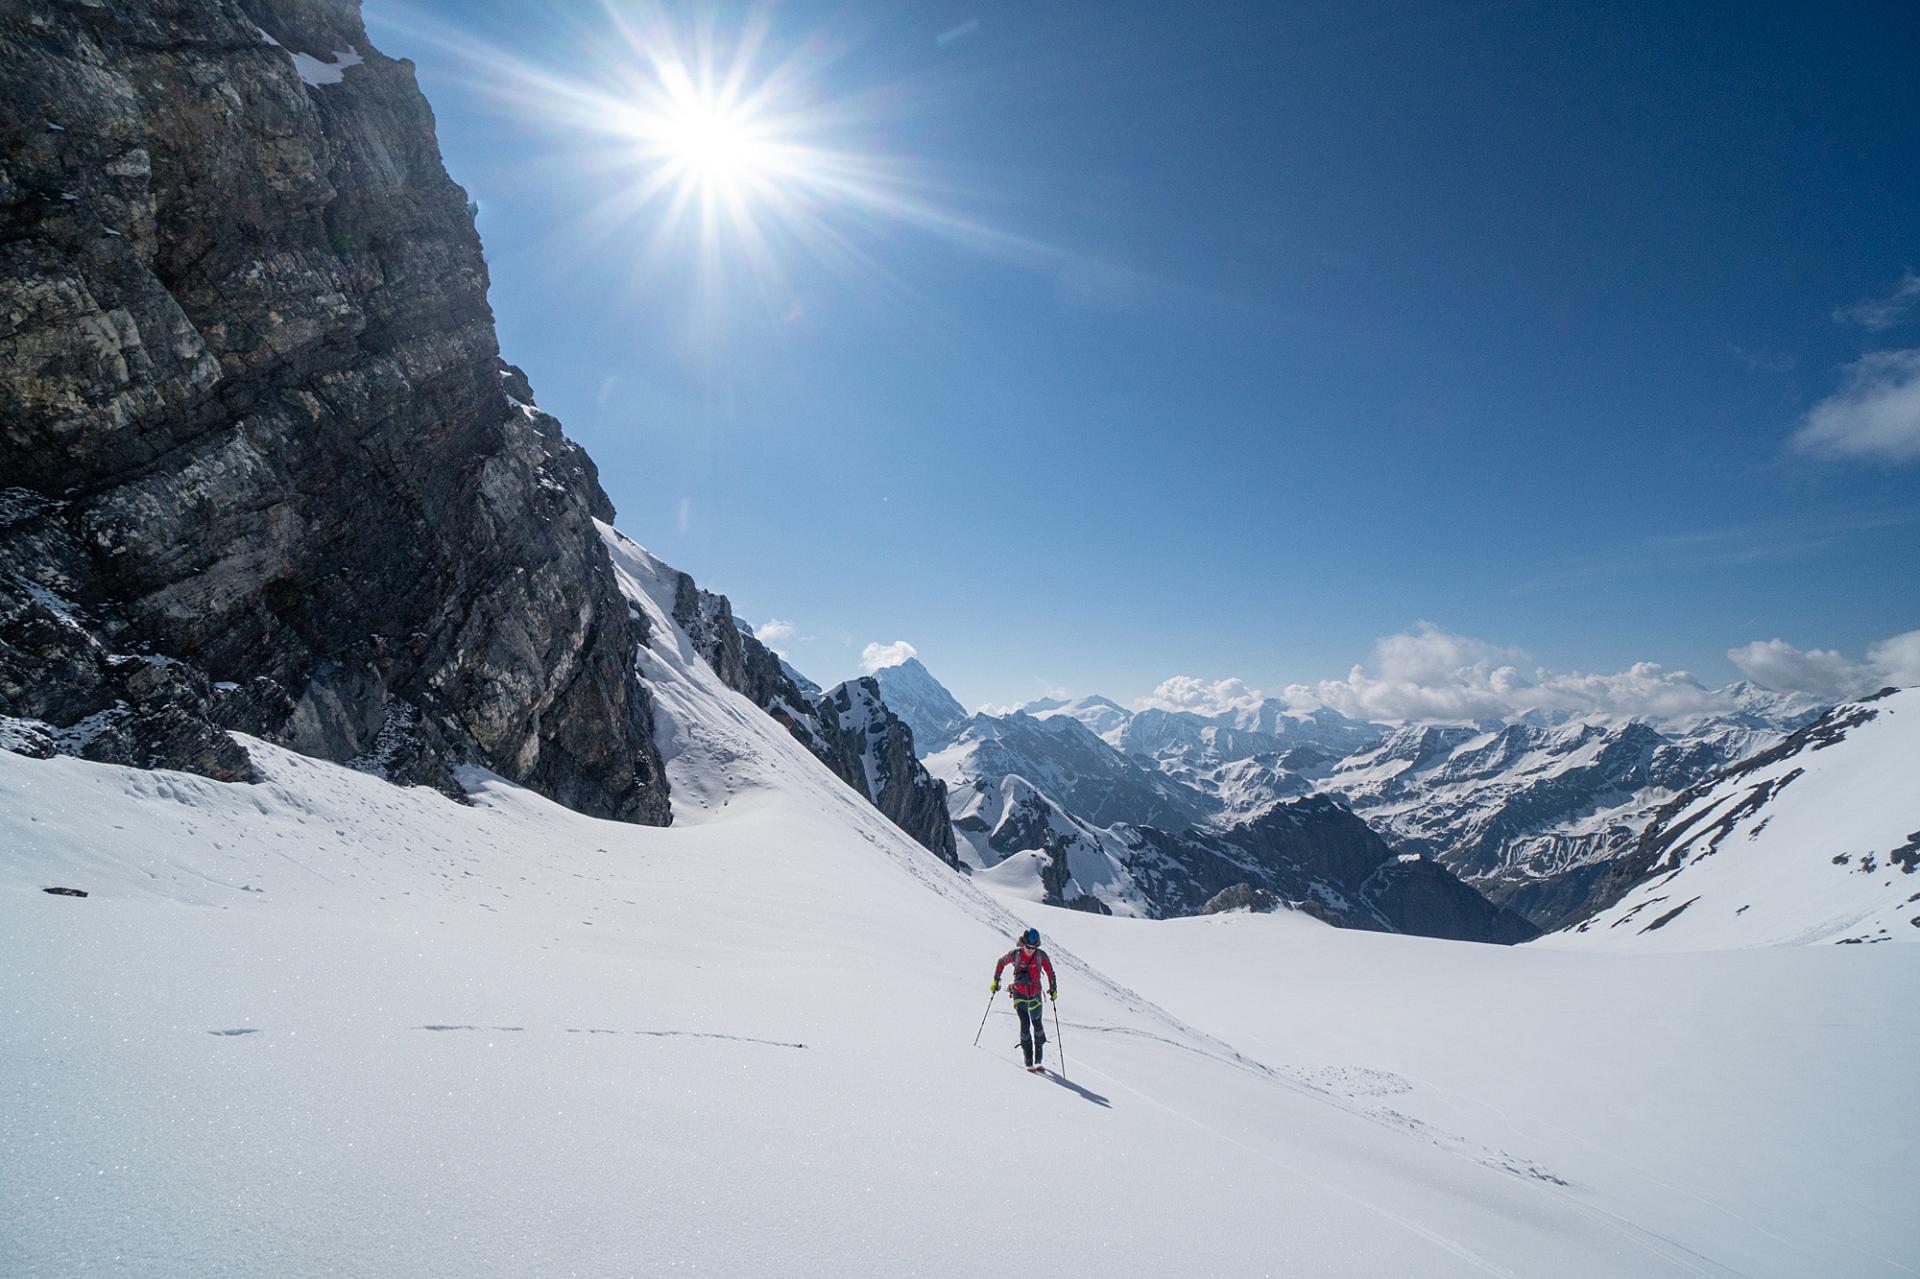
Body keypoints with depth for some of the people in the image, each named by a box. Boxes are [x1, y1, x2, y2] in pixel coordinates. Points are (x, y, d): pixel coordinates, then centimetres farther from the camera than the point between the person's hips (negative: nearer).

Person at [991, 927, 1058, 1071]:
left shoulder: (1041, 955, -12)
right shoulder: (1015, 954, -13)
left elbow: (1050, 972, 0)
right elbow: (1001, 962, 4)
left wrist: (1053, 989, -5)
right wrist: (996, 980, 5)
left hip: (1035, 995, 1)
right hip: (1019, 994, -1)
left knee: (1037, 1024, 6)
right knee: (1025, 1024, -10)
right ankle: (1029, 1060, 0)